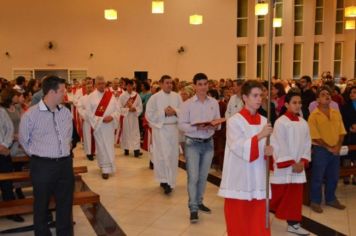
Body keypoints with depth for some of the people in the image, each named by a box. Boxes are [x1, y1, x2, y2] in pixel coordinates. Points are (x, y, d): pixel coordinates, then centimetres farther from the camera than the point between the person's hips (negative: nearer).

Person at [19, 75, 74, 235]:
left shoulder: (66, 112, 4)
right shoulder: (31, 114, -10)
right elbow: (24, 140, 3)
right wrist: (37, 155, 8)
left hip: (65, 164, 4)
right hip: (42, 166, -4)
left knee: (65, 204, 14)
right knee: (41, 206, 10)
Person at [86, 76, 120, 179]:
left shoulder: (111, 95, 5)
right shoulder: (91, 97, -5)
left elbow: (117, 109, 4)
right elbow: (88, 113, -9)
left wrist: (112, 117, -16)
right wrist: (101, 119, -16)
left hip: (110, 125, 3)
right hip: (98, 126, -3)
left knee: (109, 147, 9)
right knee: (101, 147, 2)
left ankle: (107, 167, 23)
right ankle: (105, 168, 8)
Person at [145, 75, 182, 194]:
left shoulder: (177, 96, 6)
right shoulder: (155, 97, -4)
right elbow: (149, 114, -9)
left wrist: (175, 112, -15)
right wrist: (164, 112, -16)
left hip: (174, 129, 4)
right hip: (160, 129, -4)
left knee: (173, 155, 8)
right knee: (163, 155, -6)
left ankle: (169, 181, 22)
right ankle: (165, 180, 4)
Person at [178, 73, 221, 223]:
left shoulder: (214, 103, 4)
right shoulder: (187, 104, -5)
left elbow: (219, 124, 8)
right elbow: (181, 125, -10)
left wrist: (215, 126, -15)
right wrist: (196, 127, -23)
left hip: (208, 143, 4)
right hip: (192, 143, -3)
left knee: (203, 176, 14)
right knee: (193, 176, -4)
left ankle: (199, 202, 30)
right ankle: (193, 208, 5)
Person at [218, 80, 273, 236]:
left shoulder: (264, 121, 7)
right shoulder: (234, 121, -8)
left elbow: (267, 148, 9)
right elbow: (238, 148, -19)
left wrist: (269, 151, -13)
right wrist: (259, 136, -27)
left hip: (258, 180, 5)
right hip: (239, 180, -4)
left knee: (258, 223, 9)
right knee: (238, 221, 6)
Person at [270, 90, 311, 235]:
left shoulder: (303, 123, 7)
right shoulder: (280, 122, -12)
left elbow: (307, 144, 7)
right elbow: (280, 146, -15)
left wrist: (302, 162, -5)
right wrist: (291, 164, -15)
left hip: (298, 166, 6)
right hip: (283, 166, -6)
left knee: (296, 196, 9)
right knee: (277, 195, 5)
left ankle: (293, 224, 18)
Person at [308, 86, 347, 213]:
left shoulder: (336, 113, 6)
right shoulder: (314, 115, -11)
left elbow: (341, 132, 7)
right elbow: (315, 136, -14)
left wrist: (338, 146, -7)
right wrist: (328, 147, -14)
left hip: (335, 150, 6)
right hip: (320, 150, -5)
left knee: (333, 177, 16)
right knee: (317, 178, 4)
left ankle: (331, 199, 33)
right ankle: (315, 202, 17)